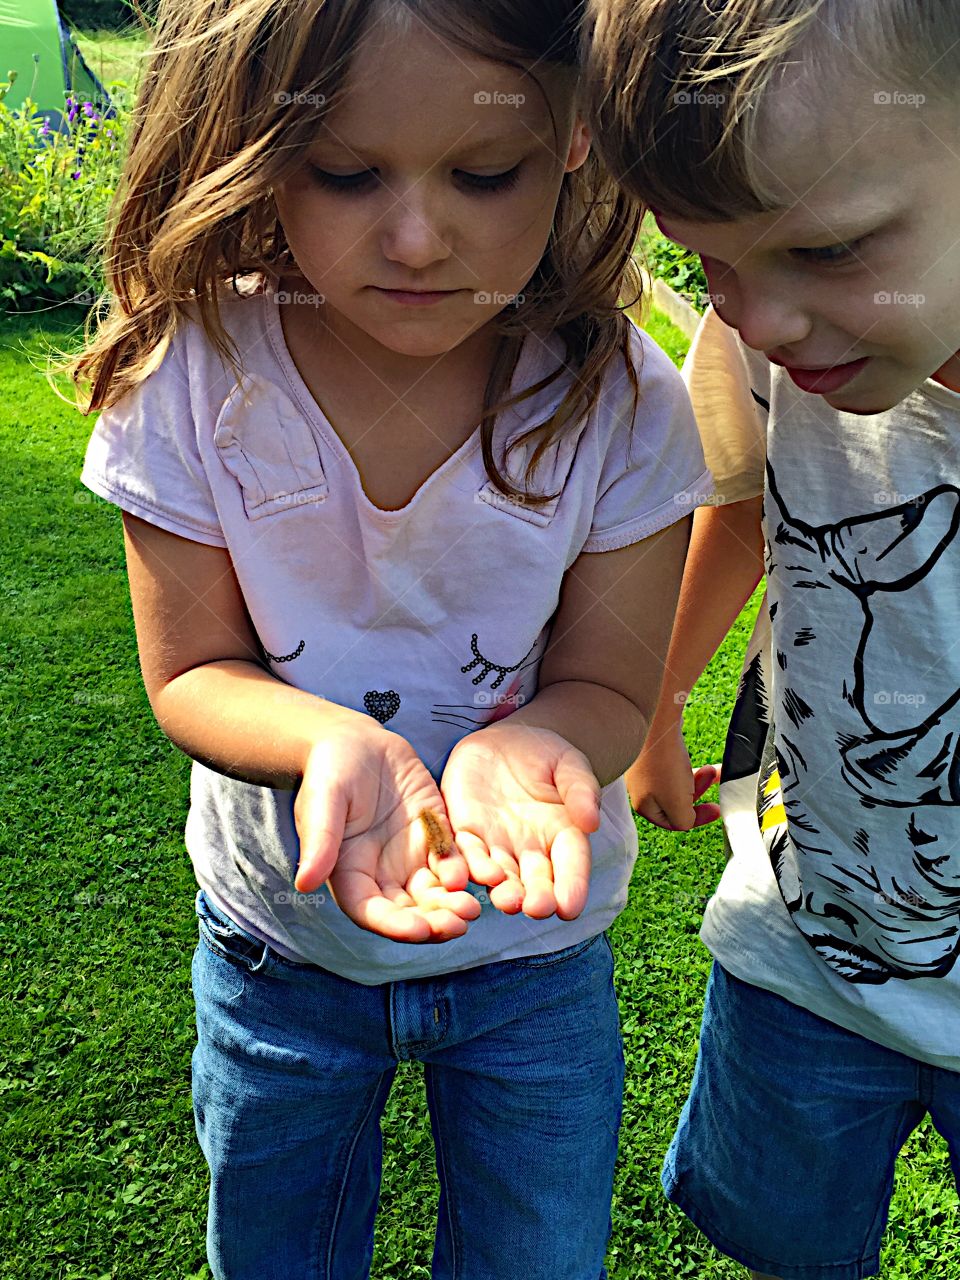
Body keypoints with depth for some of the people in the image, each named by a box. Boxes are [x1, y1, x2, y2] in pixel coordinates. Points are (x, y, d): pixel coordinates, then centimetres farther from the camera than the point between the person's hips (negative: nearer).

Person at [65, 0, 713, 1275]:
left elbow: (606, 684, -14)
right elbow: (193, 670, -14)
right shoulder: (196, 382, -21)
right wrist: (332, 739, -36)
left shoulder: (619, 403, -21)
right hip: (280, 934, 1)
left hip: (538, 935, 0)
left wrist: (528, 744, -38)